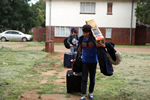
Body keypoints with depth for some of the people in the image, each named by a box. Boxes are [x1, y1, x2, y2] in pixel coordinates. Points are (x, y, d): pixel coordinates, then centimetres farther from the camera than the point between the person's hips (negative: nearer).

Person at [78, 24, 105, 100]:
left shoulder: (94, 38, -10)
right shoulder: (81, 38, -3)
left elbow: (101, 45, -10)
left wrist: (102, 45, -33)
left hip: (93, 61, 0)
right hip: (85, 61, 1)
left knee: (92, 78, 11)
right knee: (84, 79, -4)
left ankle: (90, 93, 28)